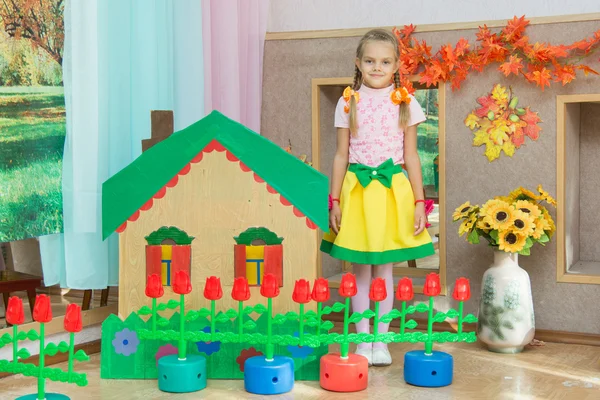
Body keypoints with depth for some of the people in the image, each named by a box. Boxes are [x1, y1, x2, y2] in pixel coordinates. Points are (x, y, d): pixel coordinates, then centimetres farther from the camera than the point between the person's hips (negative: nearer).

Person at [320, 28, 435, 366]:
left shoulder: (405, 103, 2)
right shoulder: (349, 102, 3)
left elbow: (411, 157, 4)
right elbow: (341, 155, 5)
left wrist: (419, 202, 0)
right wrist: (334, 201, 1)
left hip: (393, 190, 0)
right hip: (356, 189, 1)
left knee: (384, 269, 6)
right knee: (360, 269, 6)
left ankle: (382, 341, 17)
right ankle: (363, 341, 16)